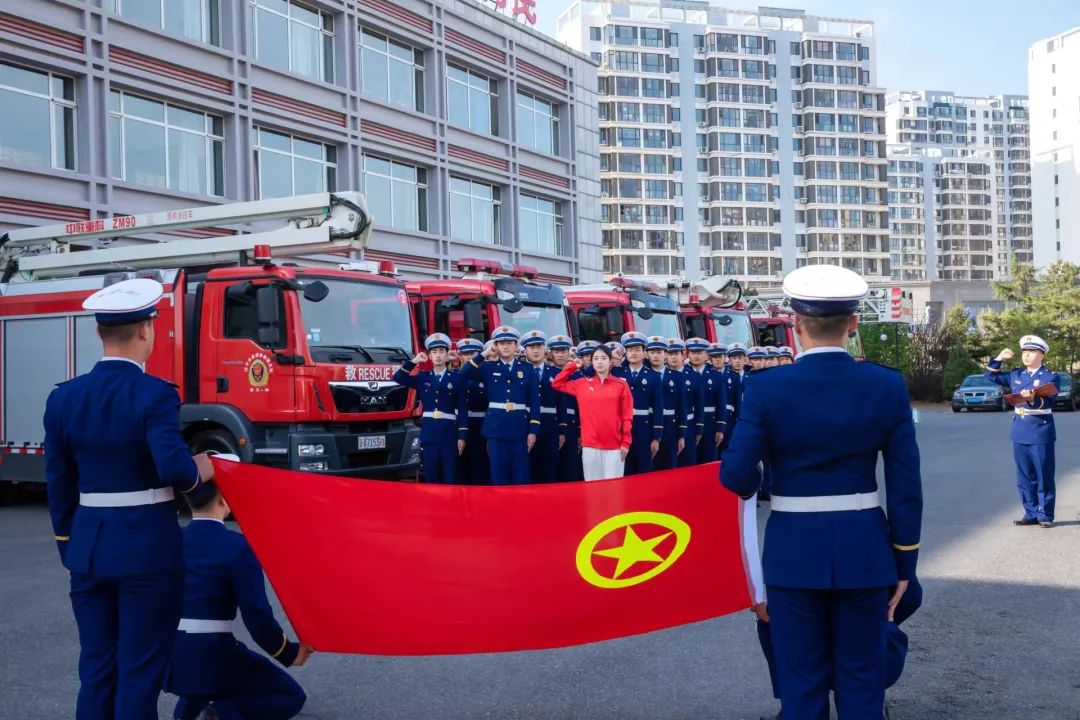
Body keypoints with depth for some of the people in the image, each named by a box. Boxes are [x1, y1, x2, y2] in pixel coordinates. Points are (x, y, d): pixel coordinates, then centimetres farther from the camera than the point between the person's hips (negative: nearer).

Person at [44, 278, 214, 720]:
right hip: (148, 551, -5)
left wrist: (69, 551, 19)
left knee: (96, 669, 14)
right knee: (140, 672, 3)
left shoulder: (64, 398, 3)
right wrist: (199, 472, -4)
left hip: (88, 550, 5)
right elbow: (174, 468, -27)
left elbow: (59, 486, 9)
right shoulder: (155, 394, -14)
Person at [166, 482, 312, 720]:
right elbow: (256, 615, -14)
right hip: (213, 660, -6)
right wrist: (289, 653, 0)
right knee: (292, 696, 11)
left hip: (172, 658, 6)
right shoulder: (238, 546, -13)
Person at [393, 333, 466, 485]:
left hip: (449, 434, -2)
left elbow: (462, 409, 0)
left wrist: (462, 435, -6)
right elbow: (398, 378, 3)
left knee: (450, 478, 0)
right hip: (428, 434, 2)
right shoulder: (422, 377, 10)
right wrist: (414, 361, -3)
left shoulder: (457, 378, 2)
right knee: (431, 478, 5)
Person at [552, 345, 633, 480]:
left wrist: (626, 442, -4)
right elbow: (557, 384, 16)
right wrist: (572, 366, 10)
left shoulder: (621, 385, 2)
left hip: (614, 446, -2)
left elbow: (627, 416, 1)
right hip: (590, 445, 2)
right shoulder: (583, 384, 9)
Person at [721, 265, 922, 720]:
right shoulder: (887, 385, -6)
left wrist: (754, 485, 12)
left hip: (795, 551, -1)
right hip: (864, 550, 2)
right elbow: (906, 485, -4)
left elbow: (736, 477, -13)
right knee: (862, 683, 13)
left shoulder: (768, 388, -11)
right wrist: (904, 563, 6)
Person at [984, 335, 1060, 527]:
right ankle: (1031, 513, 16)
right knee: (1024, 477, 9)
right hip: (1020, 433, 5)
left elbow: (1046, 401, -18)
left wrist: (1032, 399, -38)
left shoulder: (1051, 377, -4)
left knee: (1044, 477, 0)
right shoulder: (1016, 375, 11)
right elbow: (990, 375, 19)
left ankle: (1045, 516, 6)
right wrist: (999, 358, 6)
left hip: (1041, 433, -5)